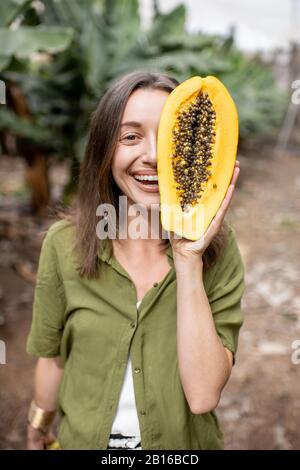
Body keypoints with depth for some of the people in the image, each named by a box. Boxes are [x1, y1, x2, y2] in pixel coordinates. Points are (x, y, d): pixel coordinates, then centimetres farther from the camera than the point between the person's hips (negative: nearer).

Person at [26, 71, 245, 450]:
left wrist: (189, 259, -32)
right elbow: (52, 356, -3)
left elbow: (203, 395, -26)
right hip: (82, 439, 1)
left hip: (182, 441, 0)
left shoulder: (218, 246, -19)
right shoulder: (65, 243, -17)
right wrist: (38, 433, 10)